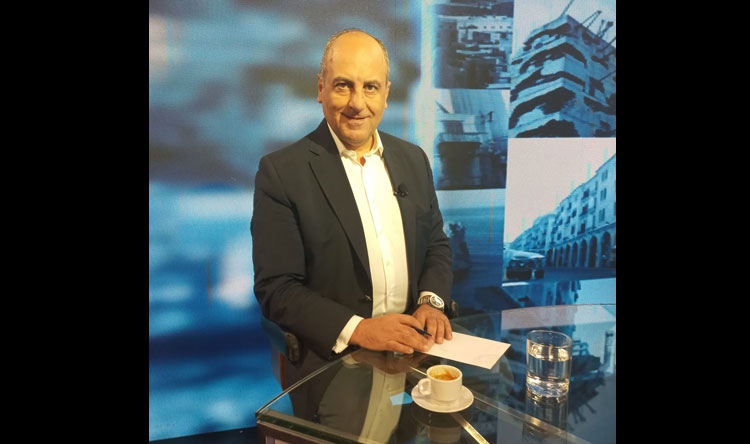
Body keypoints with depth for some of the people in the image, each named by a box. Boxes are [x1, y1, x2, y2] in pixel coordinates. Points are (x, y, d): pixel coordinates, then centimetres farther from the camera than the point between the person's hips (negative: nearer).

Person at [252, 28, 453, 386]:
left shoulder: (413, 159, 7)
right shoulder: (281, 171, -9)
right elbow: (276, 289, -10)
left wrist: (431, 302, -4)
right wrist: (358, 329, -21)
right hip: (331, 365, -5)